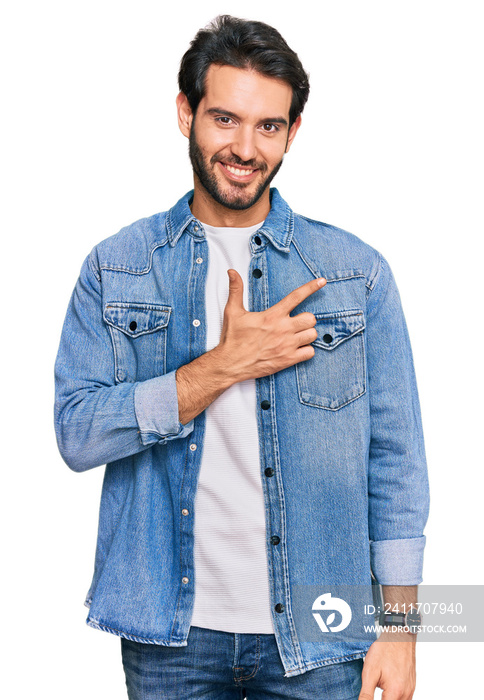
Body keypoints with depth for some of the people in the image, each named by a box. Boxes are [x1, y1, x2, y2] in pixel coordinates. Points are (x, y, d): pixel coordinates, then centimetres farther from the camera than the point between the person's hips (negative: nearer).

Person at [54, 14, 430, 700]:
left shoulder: (356, 272, -1)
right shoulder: (115, 268, 0)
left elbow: (395, 459, 0)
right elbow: (77, 433, -9)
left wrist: (398, 624, -4)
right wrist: (224, 365, -17)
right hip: (169, 630, 1)